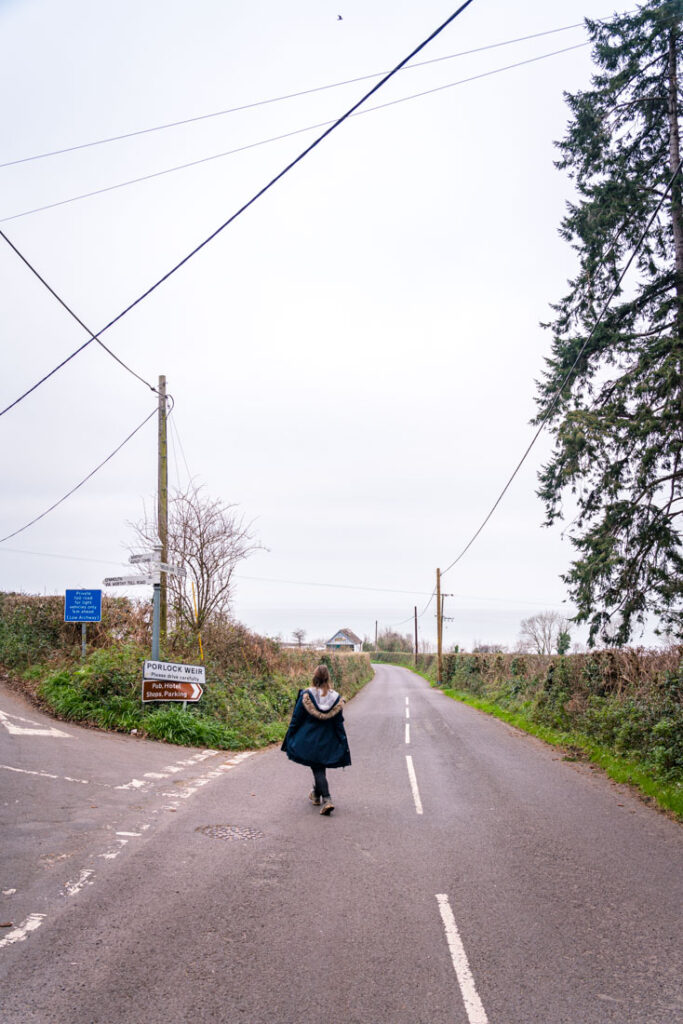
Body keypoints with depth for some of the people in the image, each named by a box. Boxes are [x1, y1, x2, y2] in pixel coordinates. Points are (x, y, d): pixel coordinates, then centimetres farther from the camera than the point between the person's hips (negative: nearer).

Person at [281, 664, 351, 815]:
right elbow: (339, 725, -2)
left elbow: (296, 719, -7)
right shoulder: (336, 698, -6)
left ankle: (326, 800, -11)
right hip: (327, 743, 3)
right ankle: (316, 794, 35)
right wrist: (344, 746, 4)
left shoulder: (305, 695, -12)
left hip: (309, 740, -3)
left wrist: (289, 740, 4)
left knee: (317, 770, 1)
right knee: (321, 768, 20)